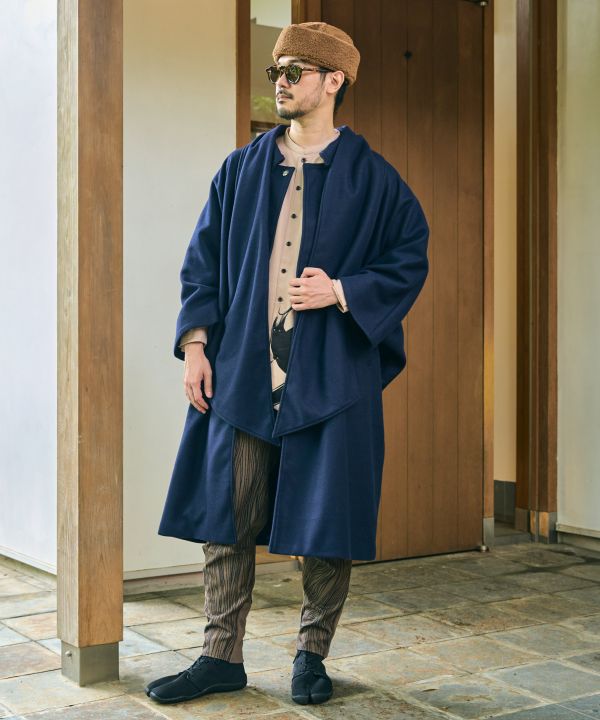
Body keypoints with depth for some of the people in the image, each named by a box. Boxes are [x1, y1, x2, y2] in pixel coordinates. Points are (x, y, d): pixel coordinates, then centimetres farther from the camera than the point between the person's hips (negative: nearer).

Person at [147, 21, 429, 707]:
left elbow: (410, 260, 3)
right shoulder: (241, 169, 11)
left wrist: (343, 291, -13)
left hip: (330, 375, -2)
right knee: (226, 517, 4)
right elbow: (203, 260, 11)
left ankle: (312, 654, 21)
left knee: (325, 520, 3)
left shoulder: (371, 178, 2)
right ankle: (221, 657, 17)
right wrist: (195, 344, 1)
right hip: (241, 371, 3)